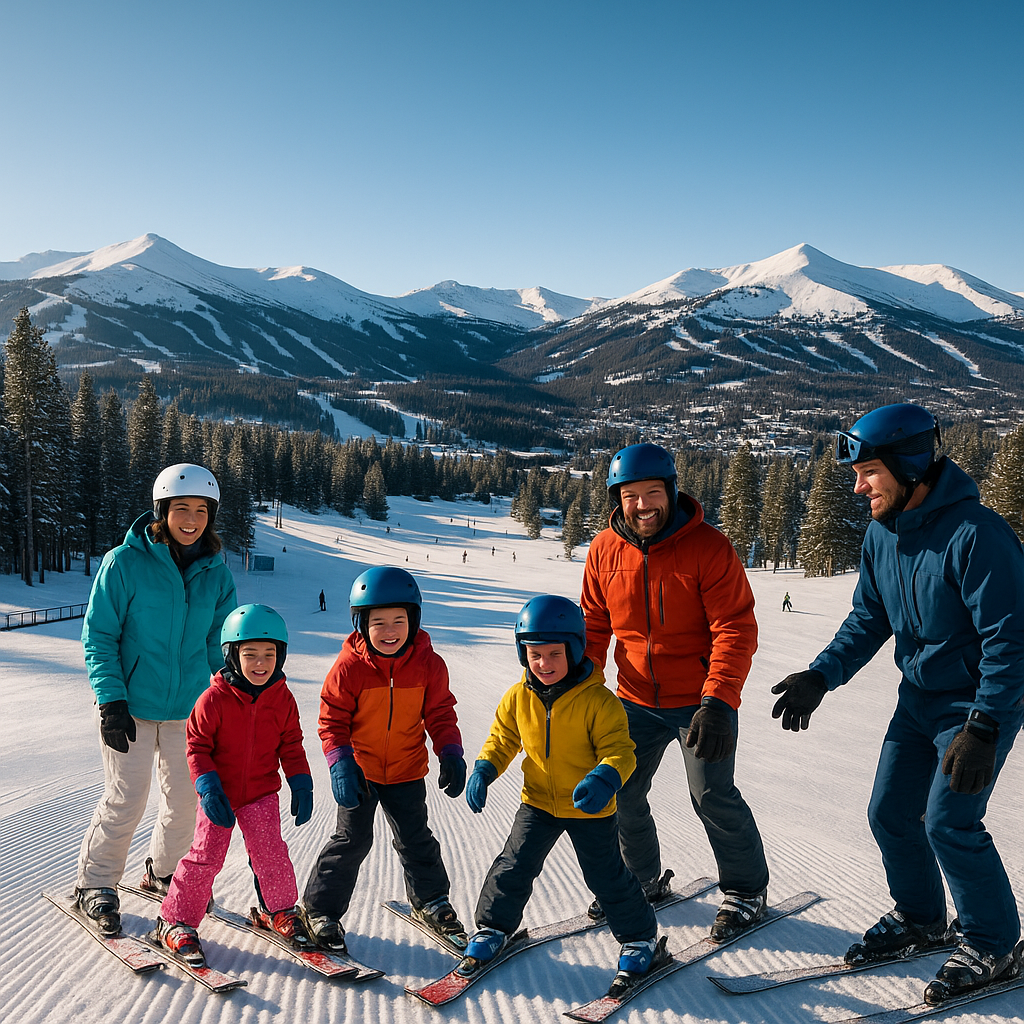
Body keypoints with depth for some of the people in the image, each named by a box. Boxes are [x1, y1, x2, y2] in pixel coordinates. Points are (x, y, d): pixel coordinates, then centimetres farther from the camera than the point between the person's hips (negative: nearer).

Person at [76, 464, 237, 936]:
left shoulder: (215, 571, 2)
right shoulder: (124, 562, -10)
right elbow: (98, 636, -7)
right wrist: (111, 701, -14)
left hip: (190, 705, 4)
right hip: (132, 705, -4)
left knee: (186, 797, 11)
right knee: (125, 800, -1)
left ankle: (165, 869, 37)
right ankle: (95, 885, 23)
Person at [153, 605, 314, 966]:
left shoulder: (282, 699, -4)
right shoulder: (214, 699, -15)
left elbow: (291, 745, 6)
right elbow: (197, 746, -9)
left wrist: (301, 786, 1)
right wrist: (208, 788, -17)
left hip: (262, 792, 2)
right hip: (220, 794, -2)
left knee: (270, 851, -3)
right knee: (205, 856, -1)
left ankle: (280, 911, 21)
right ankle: (176, 921, 17)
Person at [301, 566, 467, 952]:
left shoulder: (428, 664, -10)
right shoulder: (350, 666, -18)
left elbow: (440, 714, 0)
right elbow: (332, 719, -11)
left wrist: (450, 754, -10)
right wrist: (340, 762, -22)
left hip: (406, 770, 3)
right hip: (359, 771, -2)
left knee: (415, 838, 13)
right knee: (352, 839, 1)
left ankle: (430, 899, 36)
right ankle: (320, 907, 20)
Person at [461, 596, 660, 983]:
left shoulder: (598, 700, -22)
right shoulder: (518, 697, -8)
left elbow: (619, 749, -21)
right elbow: (502, 739, 7)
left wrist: (606, 778, -41)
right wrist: (483, 770, -9)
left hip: (589, 806, -3)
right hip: (537, 802, 3)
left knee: (606, 876, 8)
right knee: (515, 865, 8)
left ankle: (639, 935, 31)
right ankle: (493, 926, 32)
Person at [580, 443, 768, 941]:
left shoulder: (708, 547, -16)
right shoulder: (605, 550, -3)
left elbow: (736, 631, -18)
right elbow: (594, 625, 8)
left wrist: (717, 703, -26)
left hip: (701, 700, -4)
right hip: (636, 700, 5)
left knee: (712, 797, -3)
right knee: (621, 793, 11)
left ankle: (747, 889, 23)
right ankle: (641, 879, 36)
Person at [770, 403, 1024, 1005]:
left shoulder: (974, 534, -26)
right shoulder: (883, 534, -2)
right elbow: (869, 620, 6)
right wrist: (821, 676, -5)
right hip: (919, 700, 7)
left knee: (948, 823, -10)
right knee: (890, 813, 8)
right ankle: (921, 920, 32)